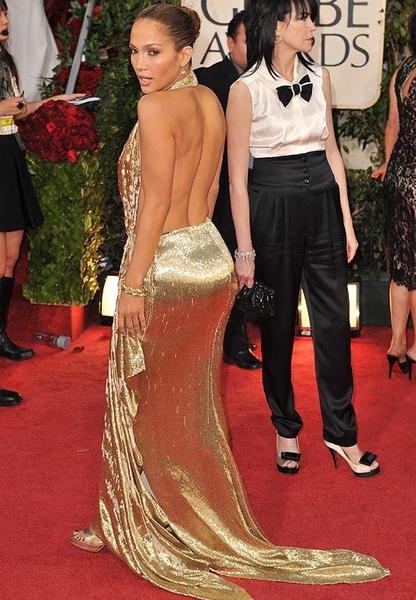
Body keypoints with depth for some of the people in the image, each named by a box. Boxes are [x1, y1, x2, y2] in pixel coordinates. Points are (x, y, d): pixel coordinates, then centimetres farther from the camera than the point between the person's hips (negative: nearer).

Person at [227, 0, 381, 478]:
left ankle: (341, 433, 18)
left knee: (333, 321, 6)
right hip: (272, 210, -4)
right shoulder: (246, 89, -10)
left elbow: (331, 151, 13)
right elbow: (237, 177, -9)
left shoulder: (319, 79, 5)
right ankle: (286, 430, 26)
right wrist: (245, 250, -9)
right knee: (278, 325, 10)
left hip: (322, 205, 4)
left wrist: (346, 222, 10)